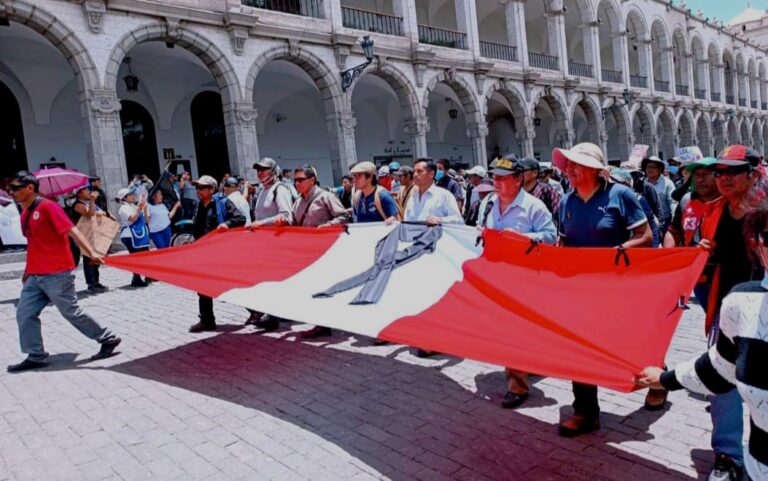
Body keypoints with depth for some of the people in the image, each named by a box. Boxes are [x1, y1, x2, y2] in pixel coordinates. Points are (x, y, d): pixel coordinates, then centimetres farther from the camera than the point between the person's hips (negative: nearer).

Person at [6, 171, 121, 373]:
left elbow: (71, 230, -20)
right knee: (24, 314, 7)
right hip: (35, 276, 8)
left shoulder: (47, 207, -12)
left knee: (71, 312, -1)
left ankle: (108, 339, 12)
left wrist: (91, 252, -32)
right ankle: (36, 356, 16)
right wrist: (28, 271, 28)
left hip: (57, 274, -8)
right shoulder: (25, 214, 13)